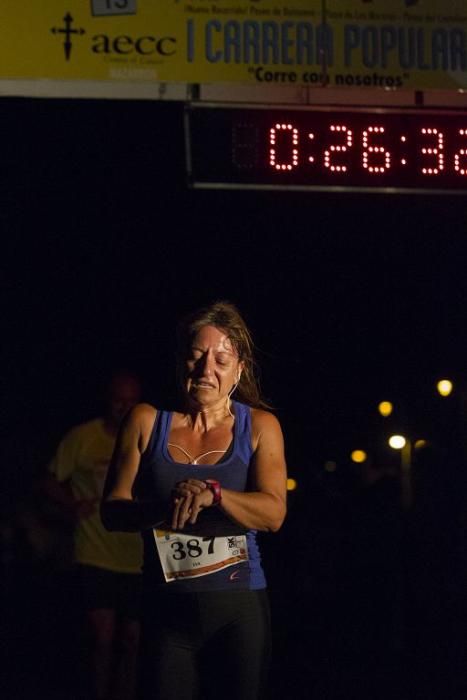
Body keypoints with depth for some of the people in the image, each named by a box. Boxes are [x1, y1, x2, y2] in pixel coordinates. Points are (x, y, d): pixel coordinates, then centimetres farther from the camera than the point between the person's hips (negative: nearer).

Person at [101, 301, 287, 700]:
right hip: (167, 606, 0)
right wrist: (164, 509, -22)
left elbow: (273, 513, -9)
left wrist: (213, 494, -27)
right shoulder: (147, 422, 4)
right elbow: (112, 510, -2)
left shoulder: (259, 427, 3)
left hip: (239, 607, 0)